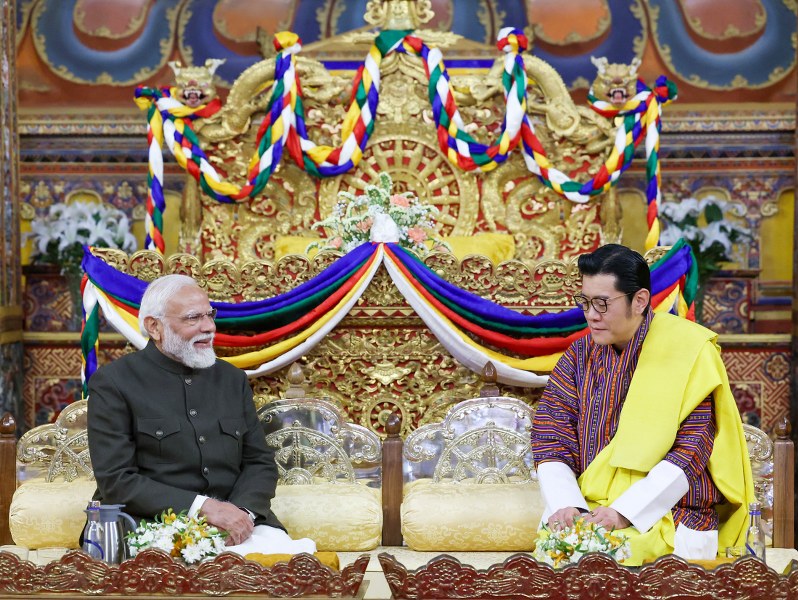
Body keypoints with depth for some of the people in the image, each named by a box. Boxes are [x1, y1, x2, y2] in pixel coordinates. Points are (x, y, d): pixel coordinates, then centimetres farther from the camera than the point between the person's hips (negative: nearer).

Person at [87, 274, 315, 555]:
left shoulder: (232, 378, 15)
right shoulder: (112, 383, 0)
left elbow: (260, 461, 14)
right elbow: (116, 481, -8)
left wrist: (242, 510, -8)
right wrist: (203, 507, -17)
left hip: (235, 526, 5)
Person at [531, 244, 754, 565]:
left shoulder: (689, 352, -5)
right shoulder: (579, 356, 8)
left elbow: (692, 449, -12)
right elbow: (550, 439, 3)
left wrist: (624, 512, -20)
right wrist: (566, 506, -16)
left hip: (671, 516, -4)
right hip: (585, 510, 4)